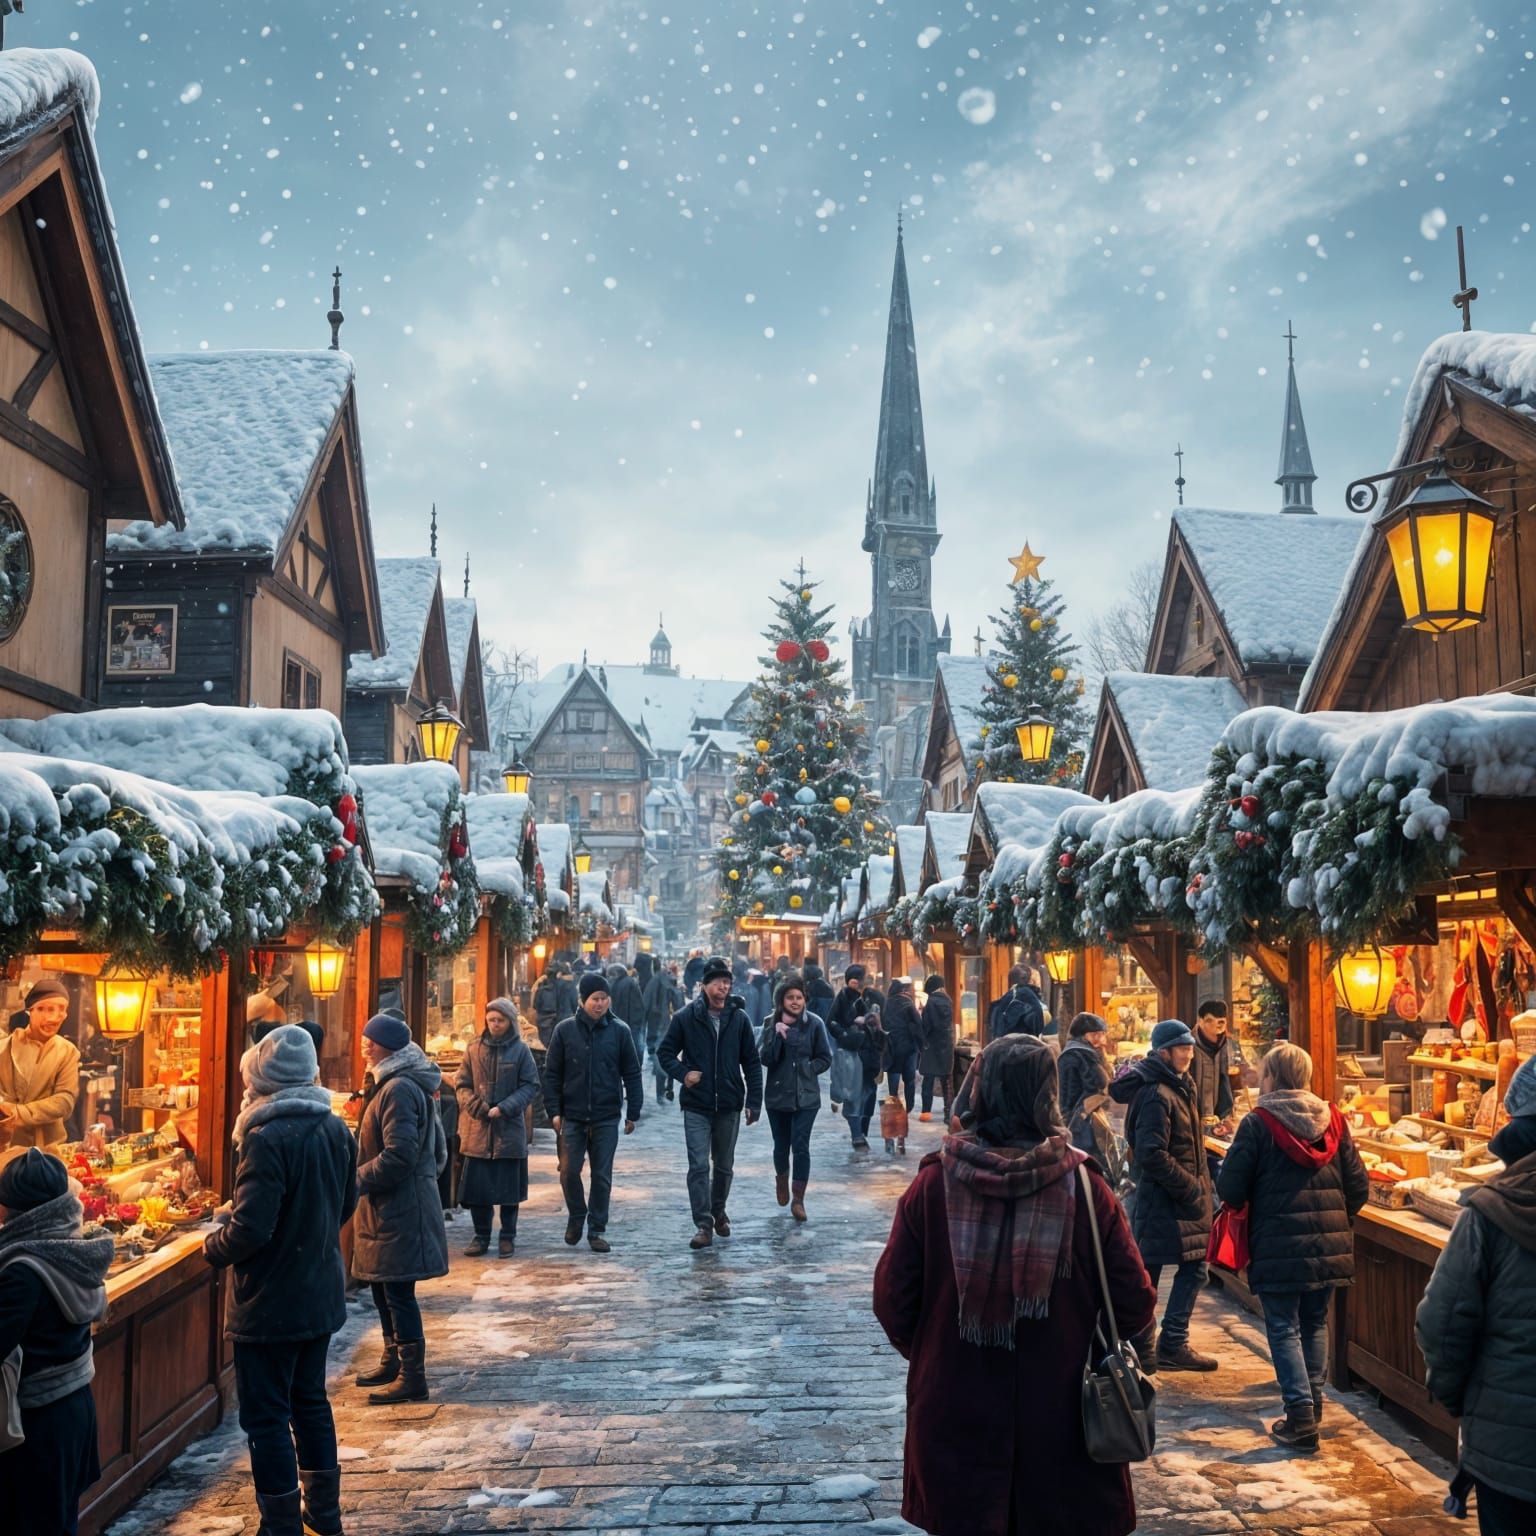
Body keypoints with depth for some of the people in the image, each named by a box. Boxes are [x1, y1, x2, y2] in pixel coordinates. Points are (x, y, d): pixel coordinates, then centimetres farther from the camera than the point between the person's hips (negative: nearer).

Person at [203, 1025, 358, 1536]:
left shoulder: (267, 1139, -23)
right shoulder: (336, 1130, 0)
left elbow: (250, 1229, -25)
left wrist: (212, 1248, -7)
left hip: (270, 1302, -8)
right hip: (321, 1294, 8)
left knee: (266, 1416, 5)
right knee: (310, 1399, 21)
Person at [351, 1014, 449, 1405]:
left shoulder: (398, 1090, -18)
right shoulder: (408, 1085, 14)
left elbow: (398, 1156, -25)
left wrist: (357, 1181, -16)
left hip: (400, 1211, -11)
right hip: (393, 1208, 11)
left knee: (397, 1292, -4)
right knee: (384, 1290, 18)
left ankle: (412, 1378, 2)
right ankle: (394, 1362, 30)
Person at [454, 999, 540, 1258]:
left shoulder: (520, 1050, -2)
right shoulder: (474, 1049, 3)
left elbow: (531, 1086, -3)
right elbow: (461, 1084, 6)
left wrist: (504, 1108, -13)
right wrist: (477, 1107, -11)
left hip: (510, 1128, -2)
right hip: (477, 1129, 2)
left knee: (509, 1186, 5)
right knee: (476, 1185, 5)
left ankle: (507, 1237, 18)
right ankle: (481, 1235, 19)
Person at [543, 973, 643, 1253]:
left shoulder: (619, 1032, 0)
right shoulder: (565, 1030, 0)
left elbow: (631, 1074, 4)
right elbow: (552, 1073, 3)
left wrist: (633, 1113, 1)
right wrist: (554, 1111, -3)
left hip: (607, 1117, 0)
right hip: (573, 1116, 0)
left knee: (602, 1175, 5)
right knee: (569, 1171, 0)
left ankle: (597, 1230, 16)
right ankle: (576, 1216, 26)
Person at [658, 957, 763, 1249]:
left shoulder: (739, 1018, -1)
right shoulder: (685, 1017, -5)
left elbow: (752, 1063, 2)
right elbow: (665, 1052, 4)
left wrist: (753, 1102, -3)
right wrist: (682, 1073, -14)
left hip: (729, 1106, 2)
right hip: (696, 1106, -2)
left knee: (724, 1166, 15)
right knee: (699, 1166, -6)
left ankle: (718, 1212, 35)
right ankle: (703, 1224, 0)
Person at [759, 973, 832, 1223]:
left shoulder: (813, 1023, -6)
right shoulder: (771, 1023, -3)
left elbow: (825, 1058, 2)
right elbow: (765, 1058, -12)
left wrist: (806, 1070, -11)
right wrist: (777, 1033, -22)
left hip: (806, 1096, -1)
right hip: (777, 1094, 2)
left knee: (801, 1146, -8)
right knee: (781, 1145, 15)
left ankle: (798, 1199, 2)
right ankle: (781, 1179, 44)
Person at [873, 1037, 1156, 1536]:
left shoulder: (933, 1185, -12)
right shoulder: (1084, 1189, -13)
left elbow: (892, 1302, -6)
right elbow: (1135, 1306, -8)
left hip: (957, 1425, 1)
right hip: (1063, 1427, 0)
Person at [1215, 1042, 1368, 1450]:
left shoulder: (1258, 1123, -9)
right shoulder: (1333, 1120, 4)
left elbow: (1230, 1190, -9)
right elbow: (1358, 1186, 6)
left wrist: (1244, 1202, 13)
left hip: (1279, 1248, -5)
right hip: (1330, 1247, 5)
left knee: (1285, 1330, 4)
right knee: (1315, 1325, 19)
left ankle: (1301, 1419, 0)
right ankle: (1312, 1404, 25)